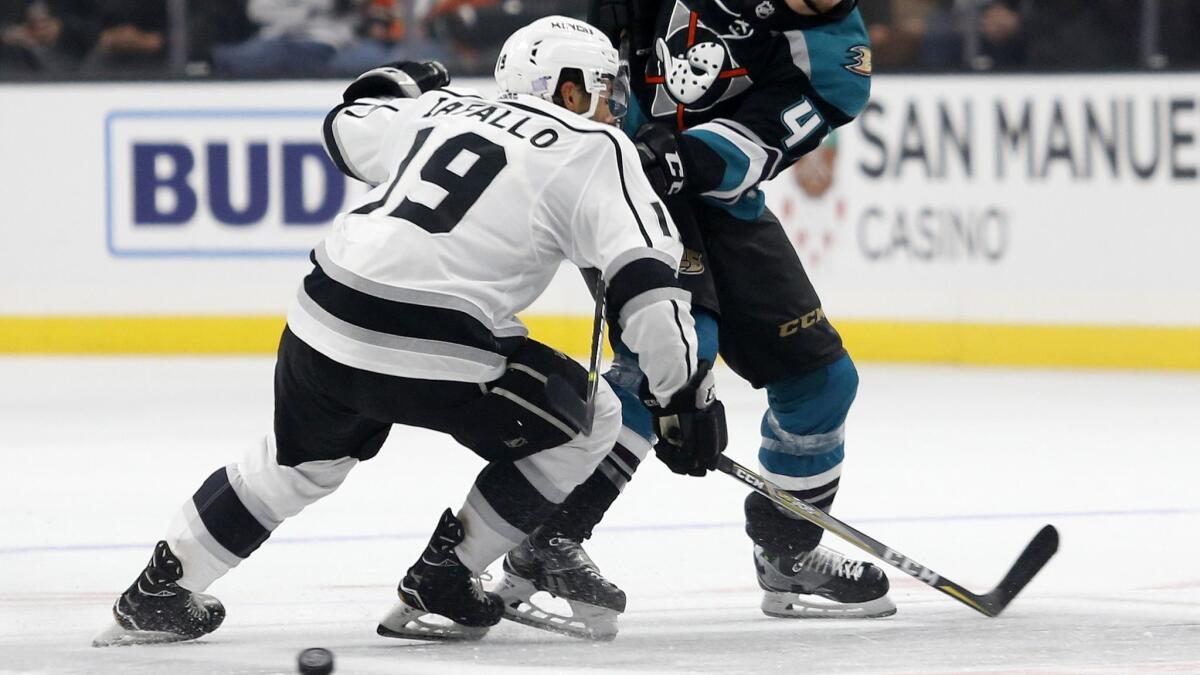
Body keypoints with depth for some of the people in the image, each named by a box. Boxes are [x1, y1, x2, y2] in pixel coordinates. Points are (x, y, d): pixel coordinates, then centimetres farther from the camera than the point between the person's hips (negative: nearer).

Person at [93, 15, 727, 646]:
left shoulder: (444, 108, 19)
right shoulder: (593, 148, 2)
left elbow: (346, 127, 38)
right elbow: (645, 276, -8)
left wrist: (401, 82, 57)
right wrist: (685, 391, -5)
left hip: (323, 328, 7)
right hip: (431, 352, -7)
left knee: (303, 459, 33)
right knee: (586, 422, 14)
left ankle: (157, 593, 38)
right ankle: (437, 586, 15)